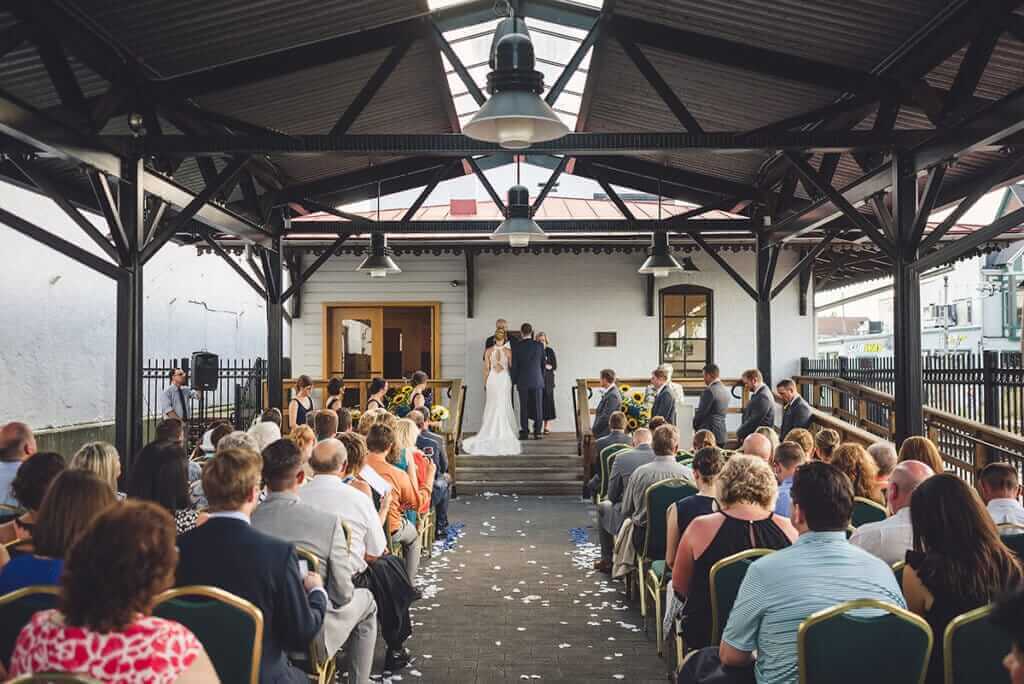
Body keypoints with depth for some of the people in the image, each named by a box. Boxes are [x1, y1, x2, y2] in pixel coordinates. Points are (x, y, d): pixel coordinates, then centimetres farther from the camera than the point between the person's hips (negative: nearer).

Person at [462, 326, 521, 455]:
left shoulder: (489, 351, -2)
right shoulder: (508, 351, -7)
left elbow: (486, 369, 0)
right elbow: (512, 367, 0)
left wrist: (485, 383, 8)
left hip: (492, 379, 1)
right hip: (505, 379, -1)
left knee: (491, 407, 9)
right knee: (504, 407, 6)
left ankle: (491, 434, 9)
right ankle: (503, 434, 6)